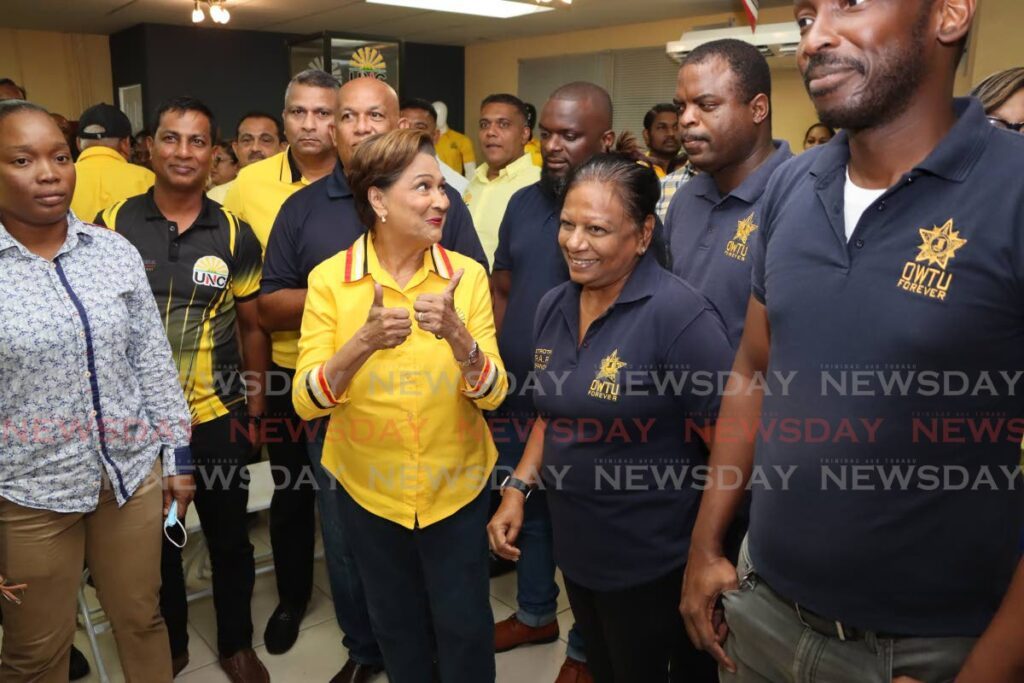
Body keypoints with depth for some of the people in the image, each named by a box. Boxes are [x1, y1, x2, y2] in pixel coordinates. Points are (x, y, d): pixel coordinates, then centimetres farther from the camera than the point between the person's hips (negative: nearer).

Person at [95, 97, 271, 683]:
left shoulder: (235, 236, -3)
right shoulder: (111, 226, -4)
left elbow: (253, 327, 4)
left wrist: (255, 407, 3)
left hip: (218, 414, 0)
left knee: (229, 538, 14)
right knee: (156, 541, 17)